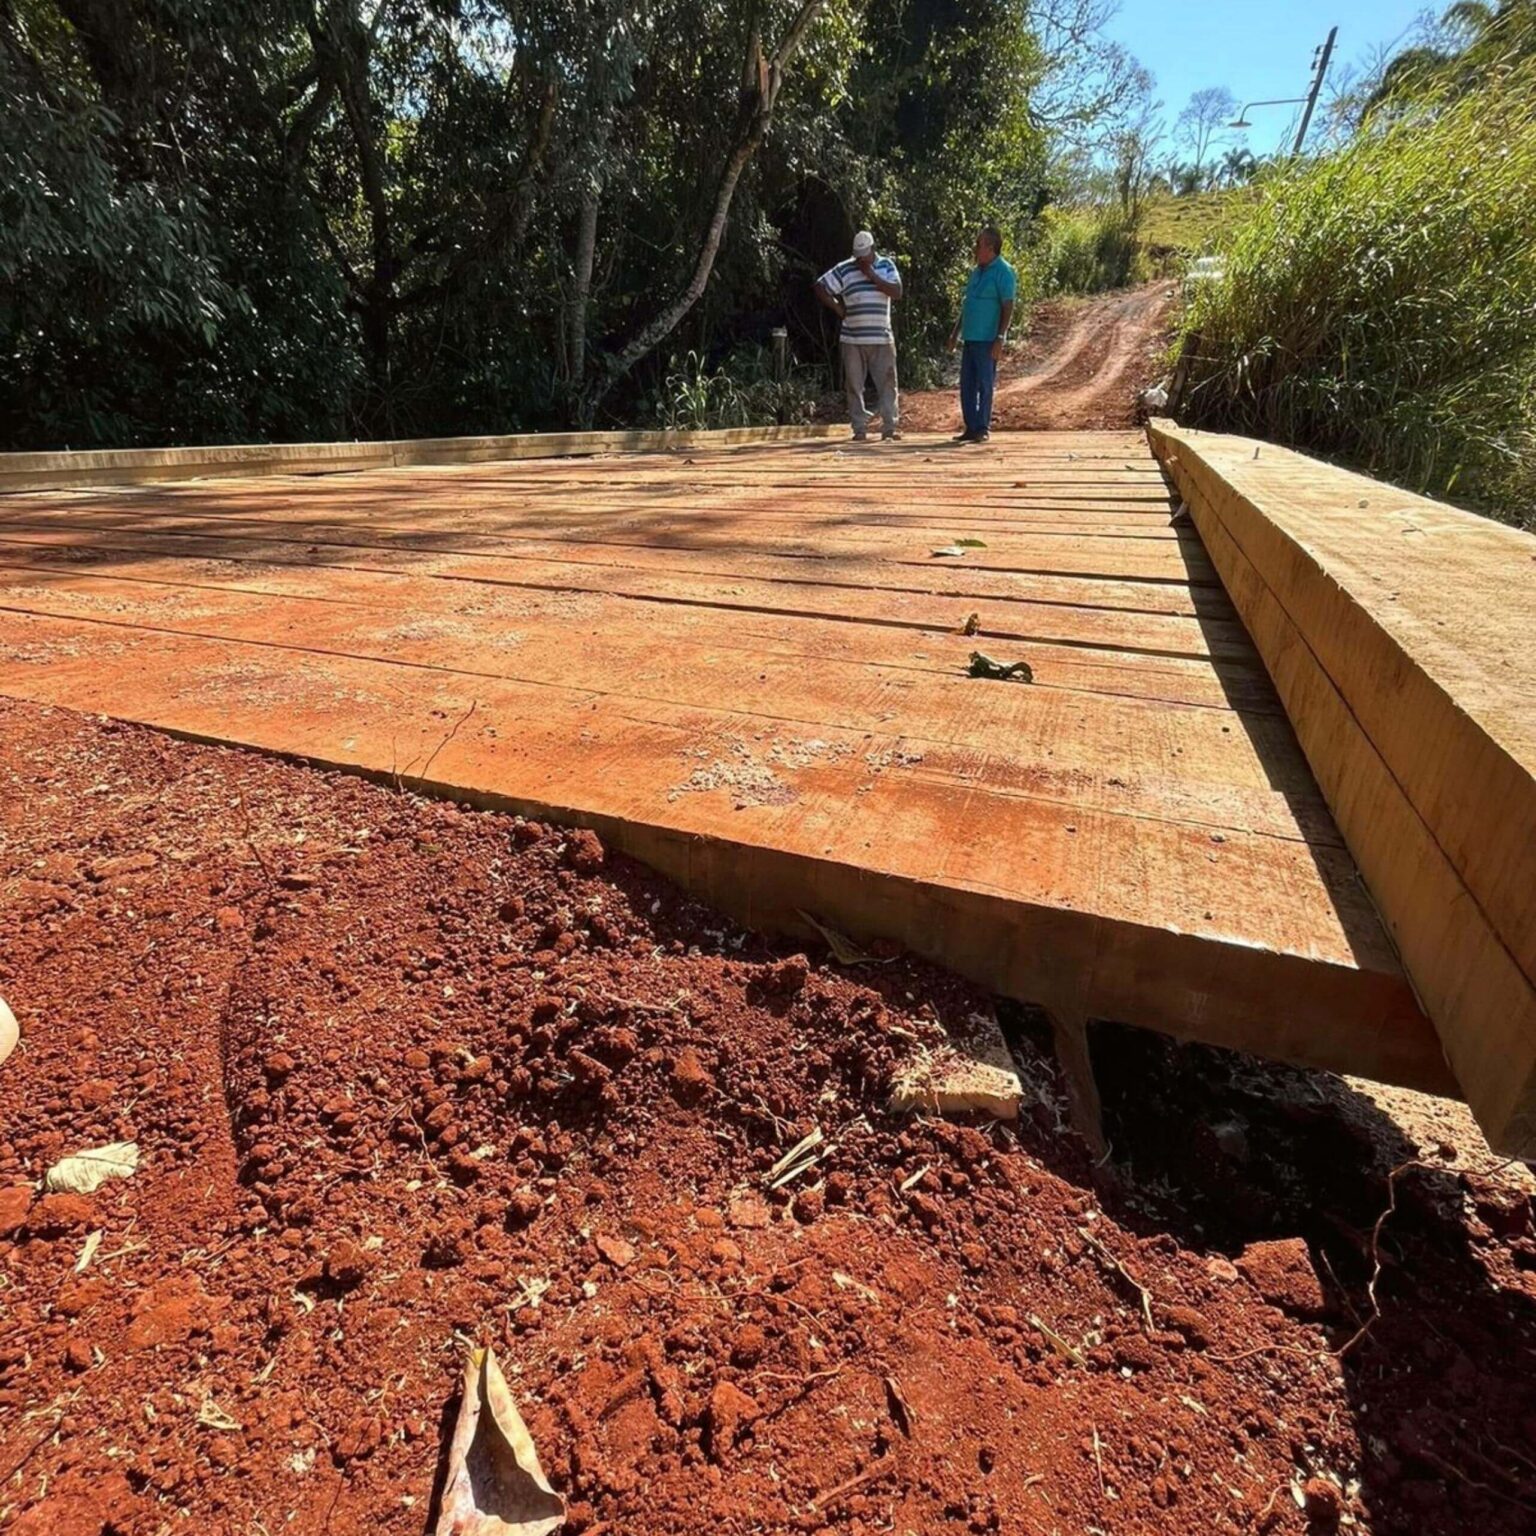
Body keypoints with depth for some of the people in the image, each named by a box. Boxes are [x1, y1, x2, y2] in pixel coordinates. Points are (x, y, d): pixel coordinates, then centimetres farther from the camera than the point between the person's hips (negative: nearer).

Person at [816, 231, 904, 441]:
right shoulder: (844, 269, 4)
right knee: (854, 386, 1)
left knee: (887, 384, -3)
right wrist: (838, 309, 0)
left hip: (882, 338, 0)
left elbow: (897, 292, -5)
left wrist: (872, 275, -10)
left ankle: (890, 427, 2)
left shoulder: (886, 265, 8)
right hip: (852, 339, 0)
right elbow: (820, 287, 5)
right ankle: (860, 429, 8)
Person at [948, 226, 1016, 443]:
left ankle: (983, 428, 2)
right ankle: (971, 428, 12)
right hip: (970, 337, 8)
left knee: (985, 385, -4)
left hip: (987, 340, -8)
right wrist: (956, 332, 21)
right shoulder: (976, 271, 17)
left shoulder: (1003, 272, -7)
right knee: (967, 385, 6)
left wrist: (1000, 339, -19)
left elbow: (1008, 308, -12)